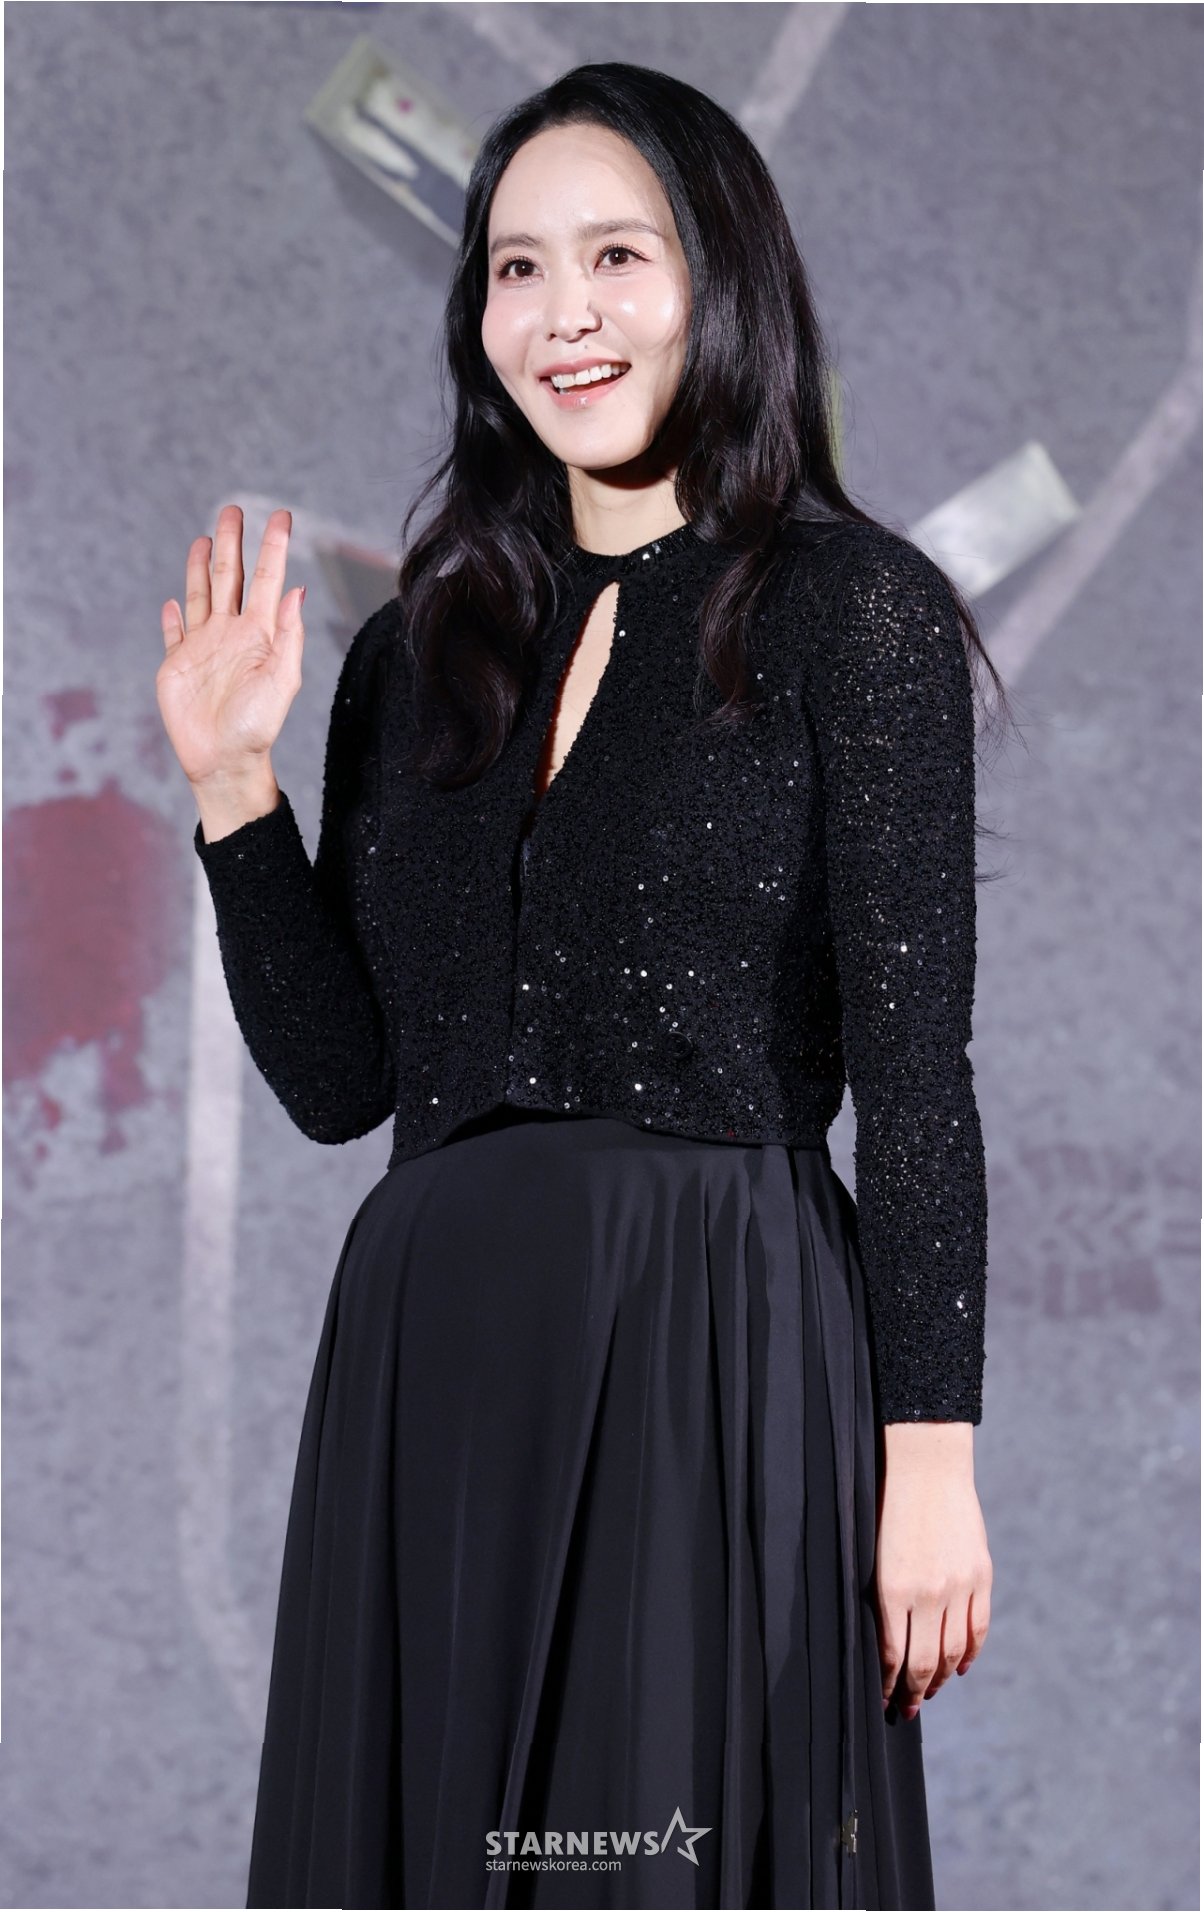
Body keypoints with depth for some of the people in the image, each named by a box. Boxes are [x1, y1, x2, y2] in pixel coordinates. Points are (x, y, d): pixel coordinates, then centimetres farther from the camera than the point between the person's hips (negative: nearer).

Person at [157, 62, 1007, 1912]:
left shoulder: (850, 607, -1)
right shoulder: (425, 647, 13)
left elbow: (914, 1059, -6)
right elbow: (338, 1076, 11)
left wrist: (933, 1449, -12)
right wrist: (234, 787, 0)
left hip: (717, 1350, -4)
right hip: (434, 1361, 5)